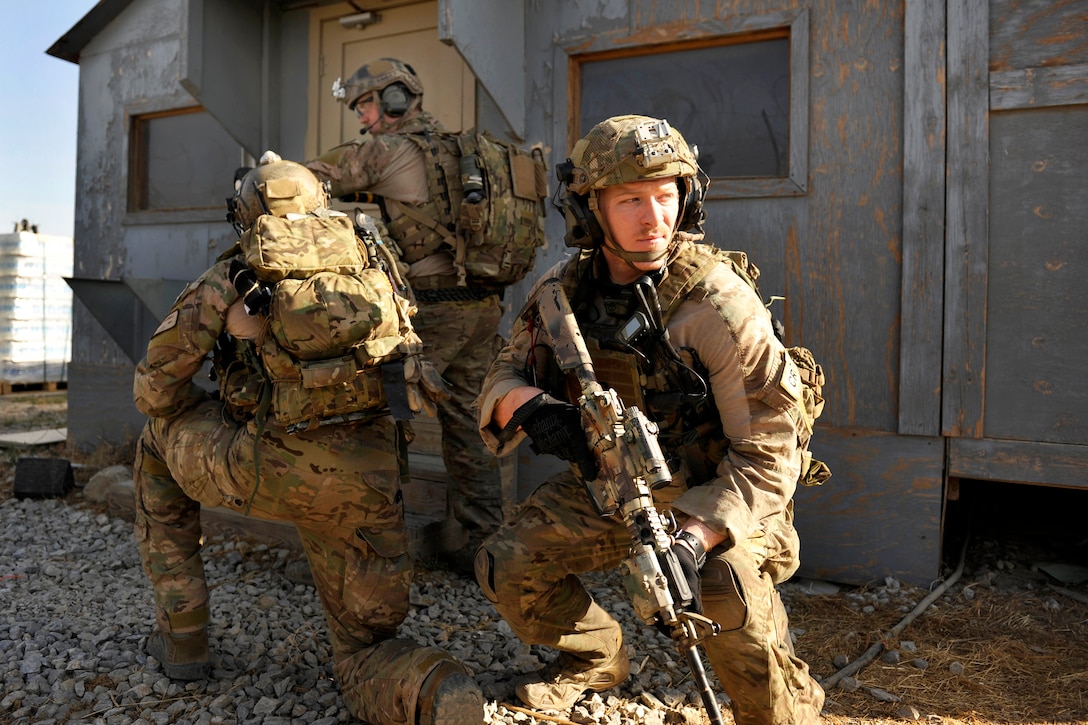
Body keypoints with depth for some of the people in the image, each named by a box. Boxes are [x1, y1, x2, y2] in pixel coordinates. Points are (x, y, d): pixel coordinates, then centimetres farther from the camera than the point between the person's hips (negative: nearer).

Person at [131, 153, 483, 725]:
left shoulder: (230, 275, 9)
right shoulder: (369, 263, 17)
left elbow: (153, 389, 14)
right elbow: (414, 362, 20)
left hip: (272, 469, -3)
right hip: (368, 484, 3)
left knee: (160, 437, 31)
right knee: (366, 661, 21)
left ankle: (181, 637, 31)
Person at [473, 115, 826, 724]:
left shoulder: (720, 304, -25)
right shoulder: (566, 290, -9)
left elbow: (767, 454, -24)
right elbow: (506, 376, -2)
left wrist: (695, 538, -37)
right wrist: (528, 406, -28)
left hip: (720, 494, -4)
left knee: (726, 588, -32)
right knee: (508, 564, -4)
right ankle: (596, 657, 26)